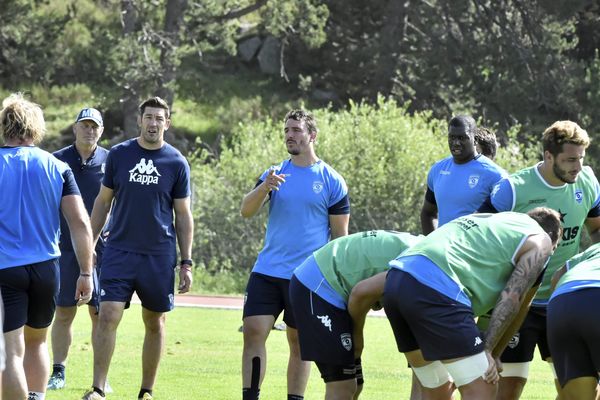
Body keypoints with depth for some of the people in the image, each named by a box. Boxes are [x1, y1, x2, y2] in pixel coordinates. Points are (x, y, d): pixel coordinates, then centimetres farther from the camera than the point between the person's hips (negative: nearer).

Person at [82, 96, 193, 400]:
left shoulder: (176, 163, 1)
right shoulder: (119, 155, 3)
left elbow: (183, 216, 5)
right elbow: (103, 201, 11)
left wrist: (186, 263, 1)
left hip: (159, 256, 0)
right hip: (119, 250, 0)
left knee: (155, 324, 7)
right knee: (108, 316, -12)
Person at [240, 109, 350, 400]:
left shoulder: (331, 181, 0)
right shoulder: (274, 174, 9)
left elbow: (340, 235, 2)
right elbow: (246, 211, -3)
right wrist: (264, 188, -22)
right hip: (267, 272, 3)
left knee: (299, 342, 3)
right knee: (253, 332, -7)